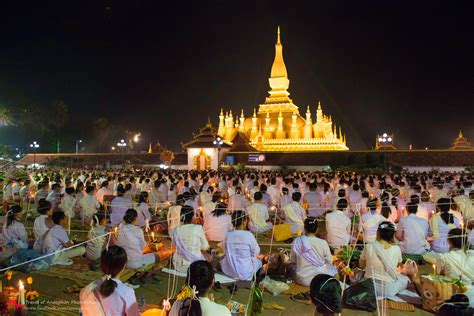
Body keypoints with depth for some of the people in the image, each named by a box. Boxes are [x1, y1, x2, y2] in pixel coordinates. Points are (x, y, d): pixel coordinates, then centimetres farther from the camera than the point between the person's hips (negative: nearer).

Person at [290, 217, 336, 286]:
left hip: (301, 279, 1)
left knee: (292, 266, 30)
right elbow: (329, 261, -2)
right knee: (333, 269, 27)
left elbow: (292, 260, 2)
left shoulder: (297, 241, -12)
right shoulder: (323, 243, -16)